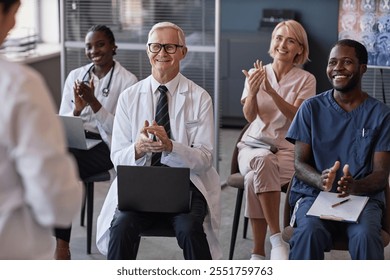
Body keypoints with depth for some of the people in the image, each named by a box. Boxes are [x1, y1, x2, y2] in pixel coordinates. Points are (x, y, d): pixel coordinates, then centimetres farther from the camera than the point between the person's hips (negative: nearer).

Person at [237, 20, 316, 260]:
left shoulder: (306, 79, 2)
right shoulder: (256, 73, 8)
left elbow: (297, 116, -14)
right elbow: (249, 116, -5)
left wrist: (271, 91, -27)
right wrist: (253, 92, -26)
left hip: (287, 149, -1)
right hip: (254, 145, 1)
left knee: (254, 179, -34)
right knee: (264, 160, -37)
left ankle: (258, 253, -23)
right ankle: (277, 239, -32)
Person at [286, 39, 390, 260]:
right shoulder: (312, 108, 9)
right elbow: (300, 163, 5)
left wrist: (355, 186, -23)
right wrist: (320, 180, -19)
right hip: (314, 194, 1)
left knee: (365, 237, -33)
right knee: (310, 232, -33)